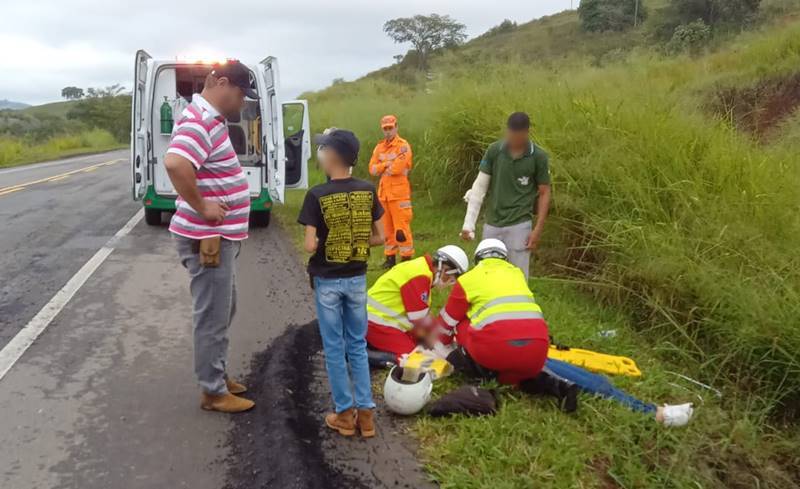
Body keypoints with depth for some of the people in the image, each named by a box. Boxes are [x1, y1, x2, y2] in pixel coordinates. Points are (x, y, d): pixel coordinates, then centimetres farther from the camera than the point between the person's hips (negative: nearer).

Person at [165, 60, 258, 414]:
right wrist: (201, 207, -26)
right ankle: (214, 392, 15)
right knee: (213, 317, 1)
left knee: (223, 311, 21)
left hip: (221, 236, 10)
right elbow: (175, 164, -38)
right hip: (207, 239, -10)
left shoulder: (210, 119, 12)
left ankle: (218, 375, 35)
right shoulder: (200, 122, -20)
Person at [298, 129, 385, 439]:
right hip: (357, 278, 3)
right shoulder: (368, 191, -3)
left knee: (334, 348, 9)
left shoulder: (317, 195, -14)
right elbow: (379, 237, 0)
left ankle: (345, 414, 17)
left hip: (327, 281, -3)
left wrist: (326, 247, 2)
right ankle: (365, 412, 17)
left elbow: (310, 245, -19)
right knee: (358, 345, 14)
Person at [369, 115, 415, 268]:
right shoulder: (379, 147, 14)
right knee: (387, 227, 11)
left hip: (399, 193, -7)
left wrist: (382, 167, -1)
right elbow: (372, 169, 4)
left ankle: (406, 257, 0)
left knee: (401, 227, -8)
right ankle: (390, 256, 20)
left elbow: (397, 168, -18)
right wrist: (388, 164, -9)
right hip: (383, 192, 7)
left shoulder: (403, 146, -7)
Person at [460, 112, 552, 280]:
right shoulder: (494, 150, -2)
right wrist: (469, 222, -3)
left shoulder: (538, 156, -6)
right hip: (492, 225, 3)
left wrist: (538, 229, -6)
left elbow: (544, 193, 0)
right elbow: (479, 187, 1)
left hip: (519, 226, -3)